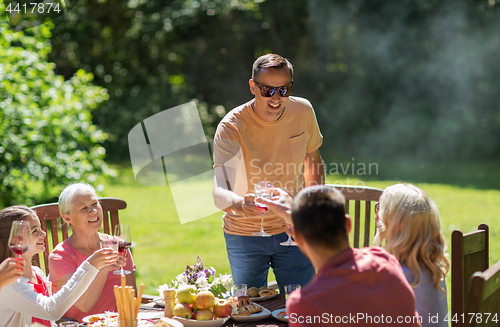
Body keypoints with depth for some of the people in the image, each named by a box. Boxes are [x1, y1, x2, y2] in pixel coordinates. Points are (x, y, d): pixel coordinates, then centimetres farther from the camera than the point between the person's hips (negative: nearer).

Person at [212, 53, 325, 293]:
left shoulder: (303, 111, -9)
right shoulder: (231, 127, -21)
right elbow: (219, 192, -33)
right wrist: (238, 202, -55)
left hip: (293, 230, 2)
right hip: (245, 233, -2)